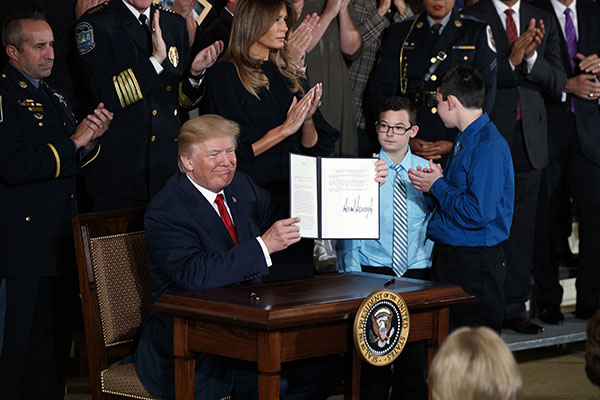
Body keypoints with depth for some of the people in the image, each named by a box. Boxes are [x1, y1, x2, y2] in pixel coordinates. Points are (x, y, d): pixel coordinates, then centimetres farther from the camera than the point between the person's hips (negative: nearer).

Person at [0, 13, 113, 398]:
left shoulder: (54, 95, 19)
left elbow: (74, 162, 21)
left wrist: (92, 138, -1)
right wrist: (73, 142, -16)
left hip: (62, 242, 9)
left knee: (58, 342, 13)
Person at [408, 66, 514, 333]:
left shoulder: (489, 146, -18)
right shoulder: (464, 140, 13)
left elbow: (479, 213, -24)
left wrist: (437, 186, -13)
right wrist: (434, 182, 2)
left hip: (476, 263, -10)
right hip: (448, 256, 10)